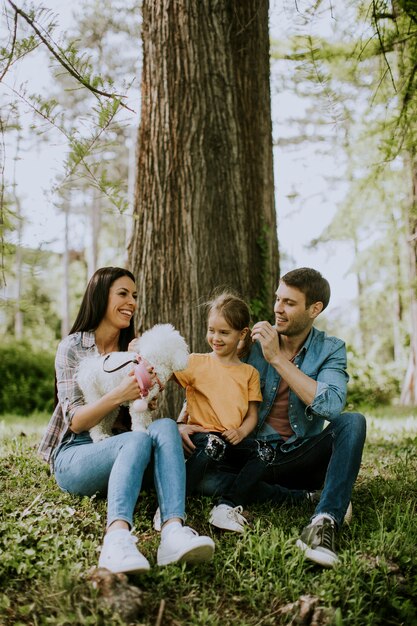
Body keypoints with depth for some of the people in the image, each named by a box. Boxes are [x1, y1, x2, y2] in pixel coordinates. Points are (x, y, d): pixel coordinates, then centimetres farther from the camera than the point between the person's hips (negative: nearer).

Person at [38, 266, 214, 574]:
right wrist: (118, 395, -27)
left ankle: (174, 531, -50)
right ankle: (117, 538, -58)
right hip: (74, 455, -4)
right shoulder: (73, 347, -1)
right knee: (139, 440, -34)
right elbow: (75, 421, -9)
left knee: (165, 426, -29)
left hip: (121, 451, 4)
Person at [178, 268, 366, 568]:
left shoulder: (330, 349, -2)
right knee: (204, 479, -28)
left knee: (352, 421, -26)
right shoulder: (251, 342, 0)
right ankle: (314, 498, -20)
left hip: (302, 457, 0)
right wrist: (183, 421, -16)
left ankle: (325, 520, -35)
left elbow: (331, 406, -22)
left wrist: (277, 358, -22)